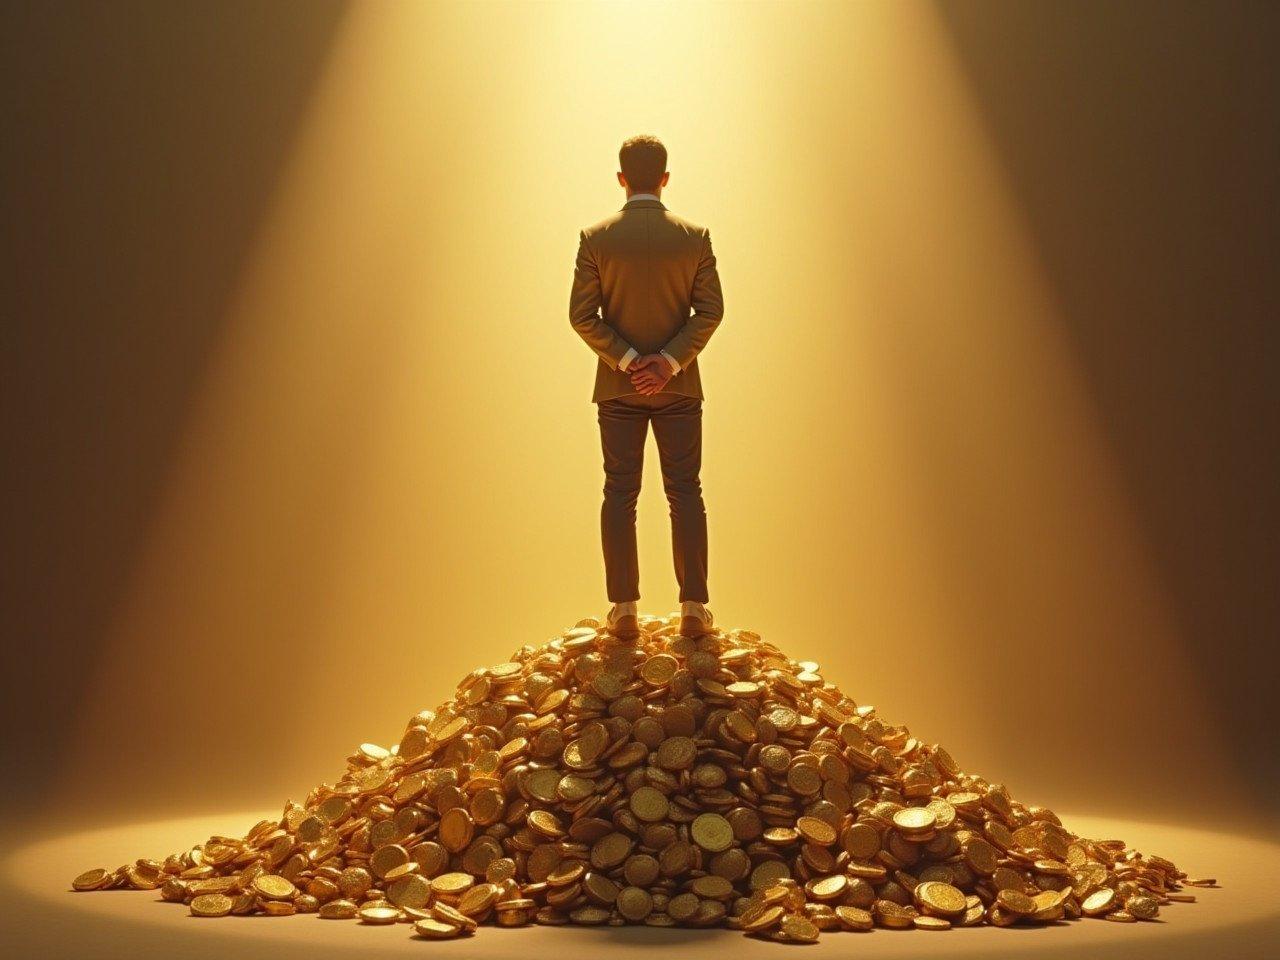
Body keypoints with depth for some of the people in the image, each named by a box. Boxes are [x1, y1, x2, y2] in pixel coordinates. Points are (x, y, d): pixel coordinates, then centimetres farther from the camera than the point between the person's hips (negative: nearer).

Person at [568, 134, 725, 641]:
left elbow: (582, 314, -8)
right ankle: (693, 608, 3)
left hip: (617, 388, 0)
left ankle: (624, 609, 4)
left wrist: (627, 361, -8)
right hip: (680, 387, 0)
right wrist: (669, 363, -9)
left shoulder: (595, 237, -4)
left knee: (620, 494, 5)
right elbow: (710, 310, -7)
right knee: (685, 493, 5)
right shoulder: (695, 236, -3)